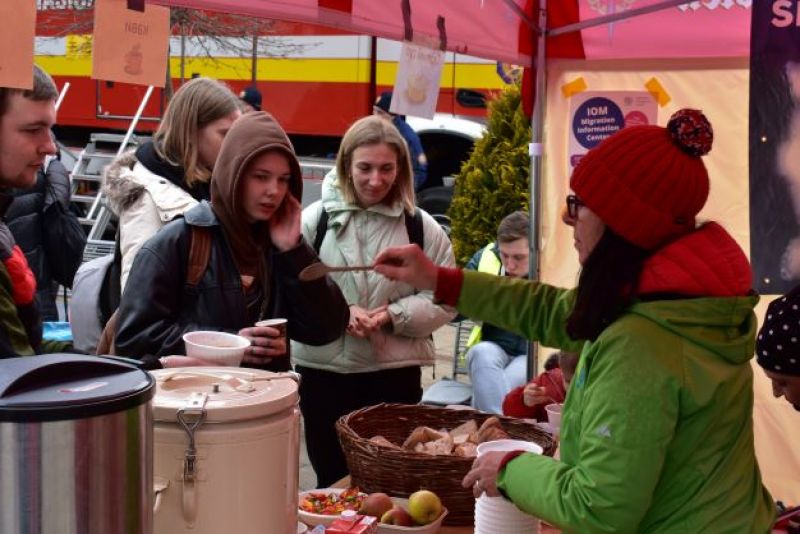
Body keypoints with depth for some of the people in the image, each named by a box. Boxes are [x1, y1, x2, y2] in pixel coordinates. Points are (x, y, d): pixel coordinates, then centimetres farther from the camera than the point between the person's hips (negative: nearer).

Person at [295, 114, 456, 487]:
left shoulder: (421, 226, 1)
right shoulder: (315, 219, 0)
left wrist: (394, 315, -15)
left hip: (396, 371, 0)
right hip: (323, 370, 0)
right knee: (332, 481, 13)